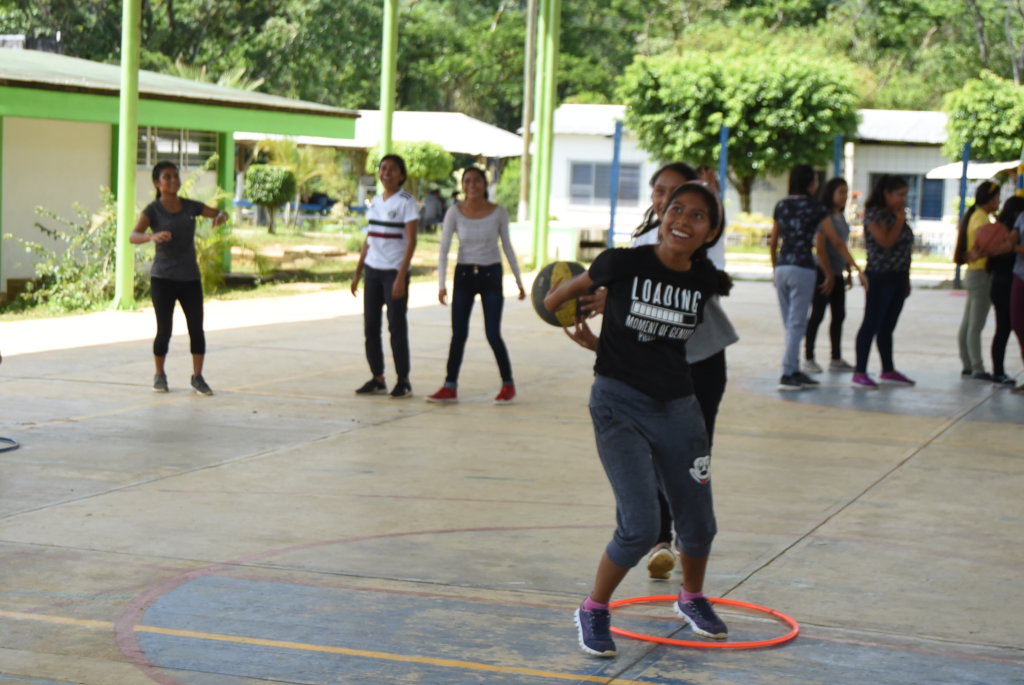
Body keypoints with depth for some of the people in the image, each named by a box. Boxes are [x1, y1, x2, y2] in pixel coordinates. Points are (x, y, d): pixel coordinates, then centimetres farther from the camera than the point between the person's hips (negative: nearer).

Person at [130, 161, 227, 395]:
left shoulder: (190, 206, 4)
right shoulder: (153, 210, -7)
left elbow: (221, 213, 11)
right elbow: (133, 236, -20)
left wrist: (221, 217, -15)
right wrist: (152, 236, -41)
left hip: (190, 278, 3)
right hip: (163, 279, -3)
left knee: (197, 328, -4)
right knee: (164, 330, -1)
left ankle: (197, 377, 4)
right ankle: (159, 375, 18)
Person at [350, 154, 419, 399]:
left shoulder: (406, 202, -7)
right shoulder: (376, 201, 12)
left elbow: (411, 242, -12)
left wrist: (401, 277, -19)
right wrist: (357, 272, 14)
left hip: (394, 271, -6)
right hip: (373, 270, 6)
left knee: (396, 326, -3)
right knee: (370, 325, 5)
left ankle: (403, 381, 5)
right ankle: (377, 379, 14)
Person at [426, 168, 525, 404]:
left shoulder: (498, 212, -6)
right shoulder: (455, 212, -6)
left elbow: (507, 247, 4)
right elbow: (444, 250, -5)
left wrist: (519, 280, 5)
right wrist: (441, 285, -12)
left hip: (490, 274, -1)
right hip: (464, 274, 1)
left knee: (493, 334, -5)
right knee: (458, 334, 2)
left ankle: (508, 384, 12)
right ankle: (450, 387, 9)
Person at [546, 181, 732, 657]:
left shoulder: (705, 281, -4)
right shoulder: (624, 264, -15)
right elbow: (579, 285, 6)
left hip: (677, 407, 4)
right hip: (619, 404, -4)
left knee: (698, 524, 11)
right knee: (640, 527, -13)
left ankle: (692, 599, 42)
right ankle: (593, 612, 11)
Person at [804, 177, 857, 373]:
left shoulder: (841, 217, 13)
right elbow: (819, 248, -16)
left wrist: (848, 272, 17)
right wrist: (828, 275, -15)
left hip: (837, 274, 8)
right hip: (824, 273, -8)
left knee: (839, 315, 10)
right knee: (817, 315, -4)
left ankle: (836, 359, 16)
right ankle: (808, 359, 1)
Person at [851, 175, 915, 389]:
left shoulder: (896, 214, 16)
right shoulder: (875, 214, -10)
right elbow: (886, 242, -22)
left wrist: (906, 279, 17)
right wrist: (900, 220, -11)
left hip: (897, 278, 8)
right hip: (880, 277, -8)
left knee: (887, 327, 14)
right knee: (872, 325, -8)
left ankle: (888, 371, 21)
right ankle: (859, 373, -7)